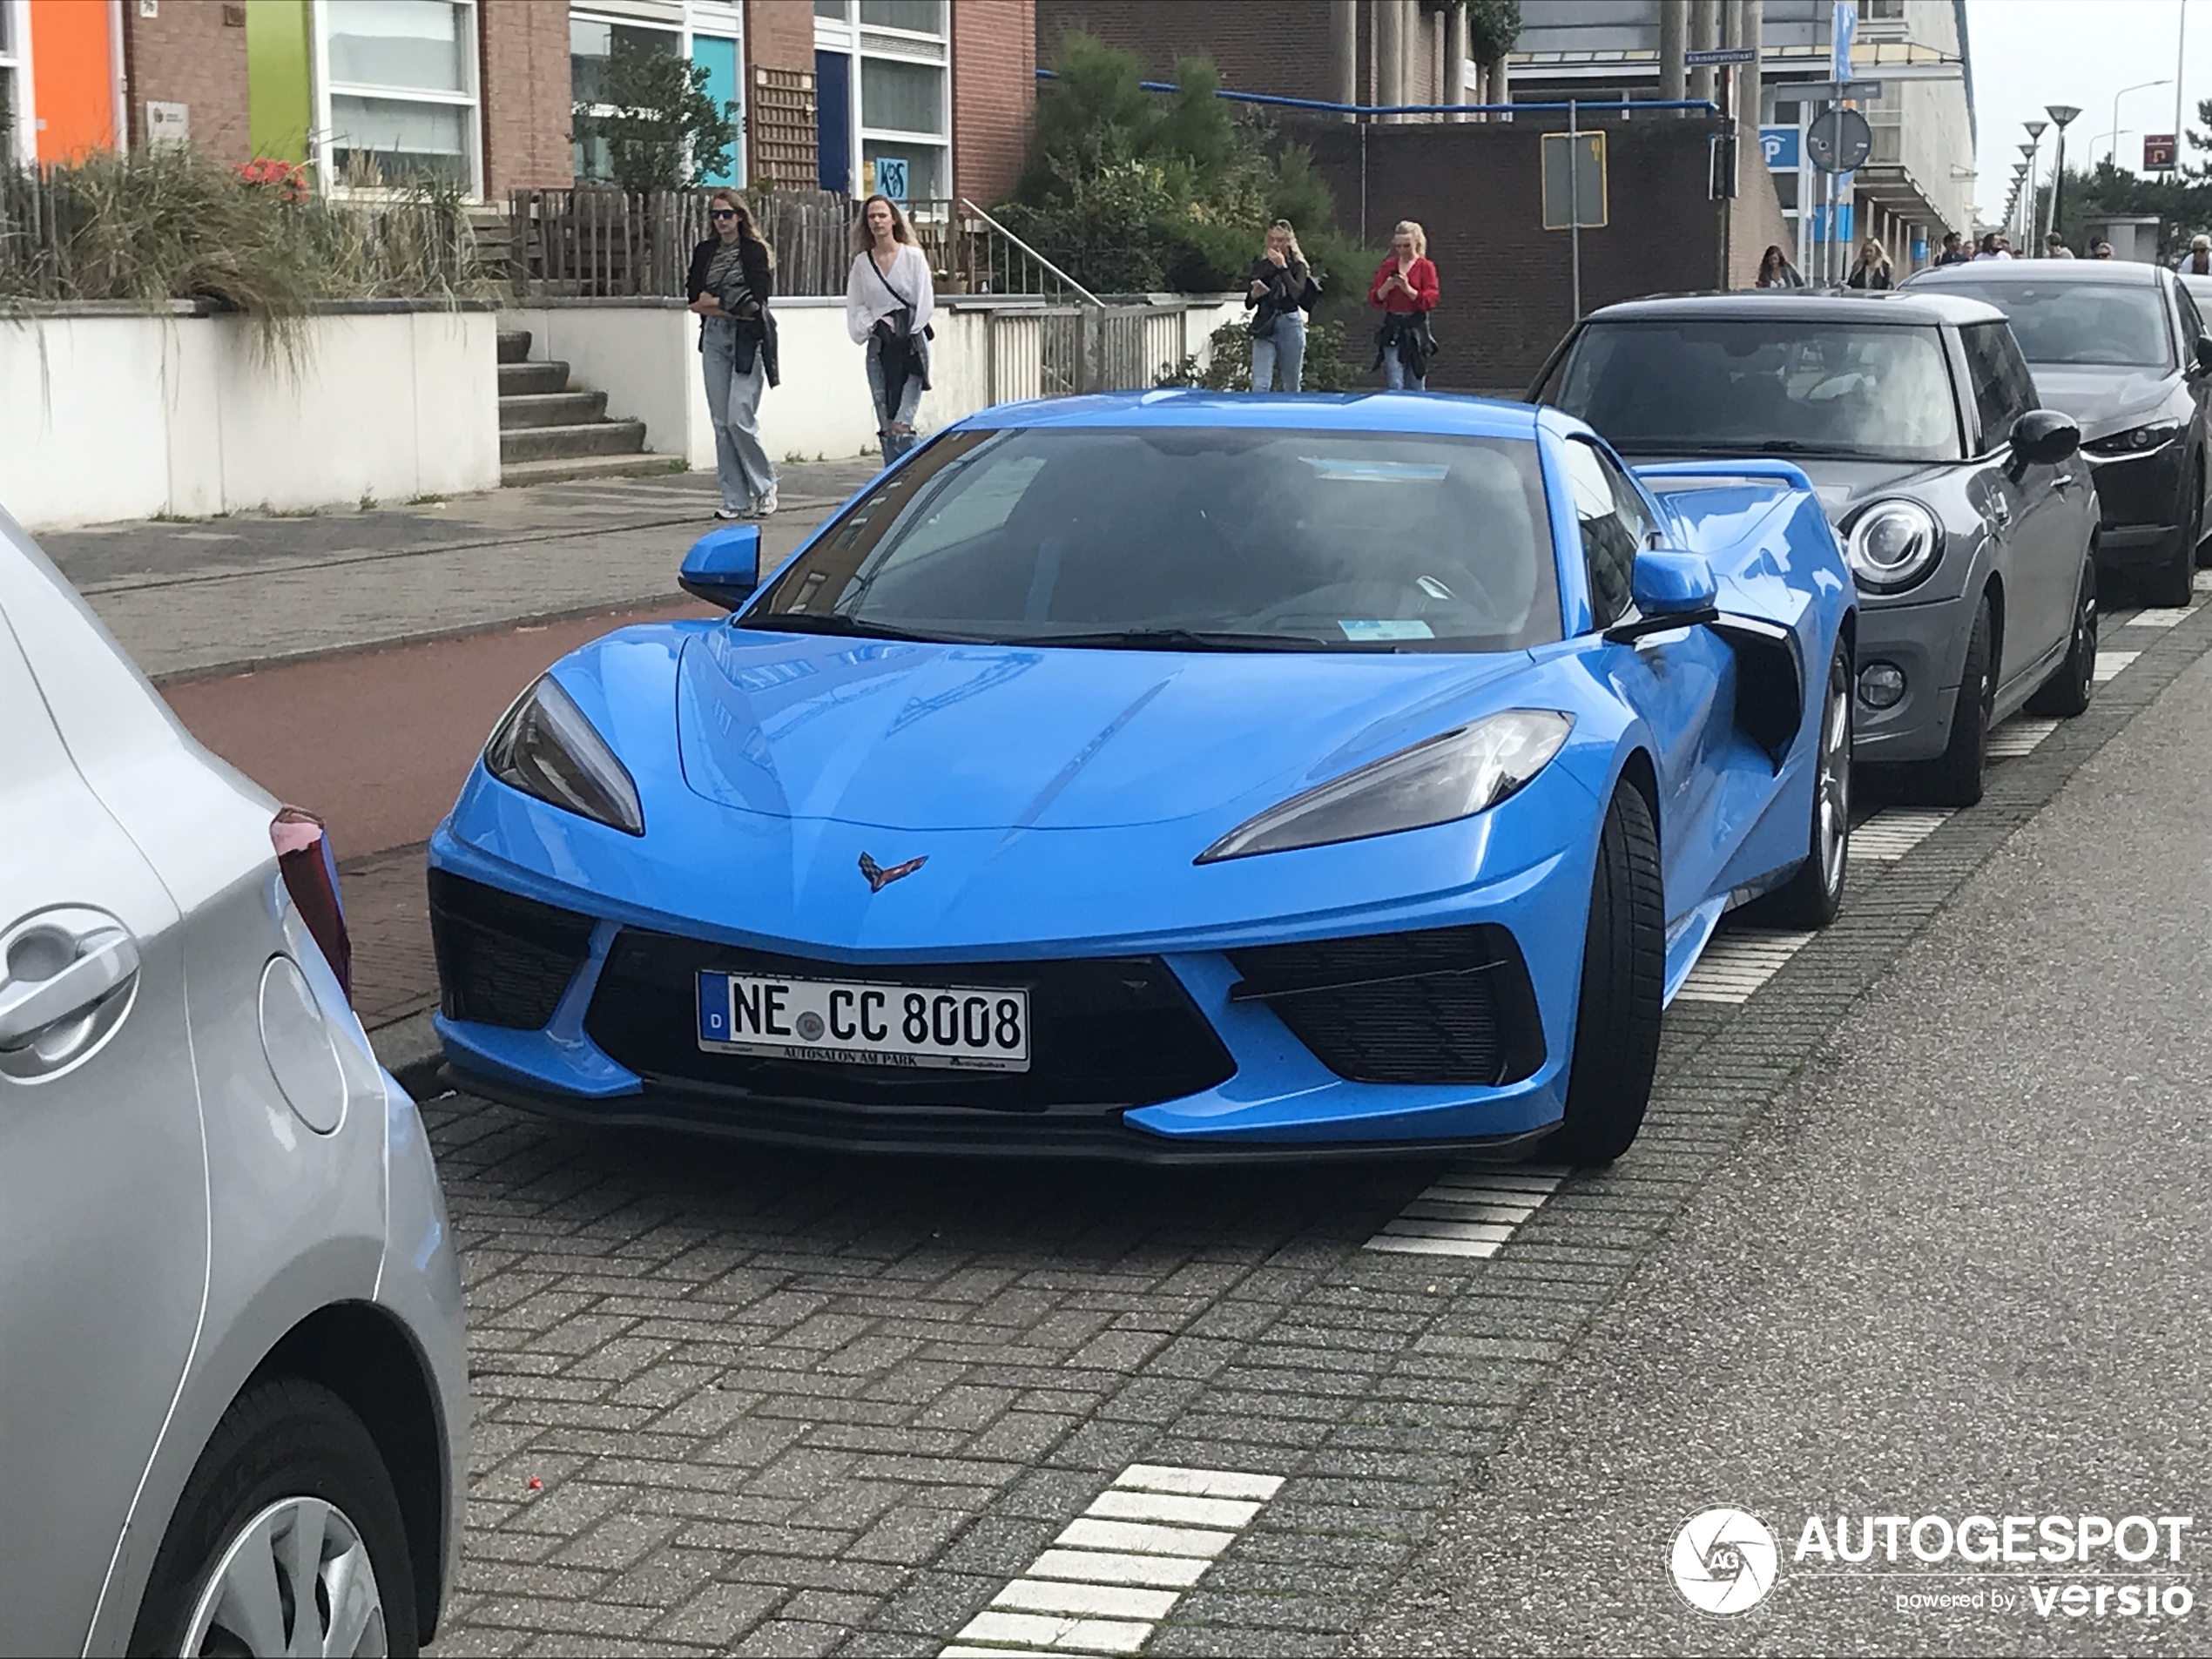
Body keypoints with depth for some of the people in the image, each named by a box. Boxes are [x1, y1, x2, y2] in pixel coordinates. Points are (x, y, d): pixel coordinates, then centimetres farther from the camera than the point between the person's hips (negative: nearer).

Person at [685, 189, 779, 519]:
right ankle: (736, 499, 8)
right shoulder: (704, 252, 13)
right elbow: (694, 299, 5)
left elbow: (756, 301, -11)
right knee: (721, 422, 3)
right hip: (714, 338, 5)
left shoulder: (755, 251, -3)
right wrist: (734, 306, -7)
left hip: (747, 340, -5)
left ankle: (764, 486, 8)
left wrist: (714, 301, -5)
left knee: (740, 419, -12)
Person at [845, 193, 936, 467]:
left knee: (901, 426, -14)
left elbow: (925, 303, 0)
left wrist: (907, 332, -6)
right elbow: (855, 307, 11)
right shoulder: (861, 263, 10)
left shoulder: (913, 257, 2)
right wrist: (871, 325, -5)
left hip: (911, 344, -3)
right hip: (879, 348, 3)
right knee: (886, 428, 3)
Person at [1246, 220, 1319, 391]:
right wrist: (1254, 294, -12)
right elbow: (1248, 304, 10)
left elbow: (1297, 294, -15)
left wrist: (1282, 267, -13)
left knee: (1292, 386, 7)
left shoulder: (1298, 266, 3)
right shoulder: (1260, 266, 10)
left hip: (1290, 325, -1)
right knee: (1260, 385, -12)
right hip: (1264, 327, 1)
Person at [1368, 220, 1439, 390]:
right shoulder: (1388, 266, 9)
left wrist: (1408, 289, -21)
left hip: (1416, 329, -2)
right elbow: (1373, 298, 6)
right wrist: (1387, 287, -13)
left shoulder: (1425, 267, 1)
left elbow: (1430, 301, -8)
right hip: (1392, 327, 2)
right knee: (1394, 386, -6)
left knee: (1415, 387, 5)